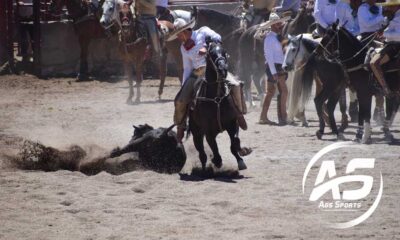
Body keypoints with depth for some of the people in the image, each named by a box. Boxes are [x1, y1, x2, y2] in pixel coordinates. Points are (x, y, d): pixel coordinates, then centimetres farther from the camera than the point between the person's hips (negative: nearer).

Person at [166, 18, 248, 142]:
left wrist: (206, 47, -37)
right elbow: (187, 69, 16)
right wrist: (184, 86, 9)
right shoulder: (184, 48, 13)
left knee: (234, 85, -27)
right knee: (180, 100, -8)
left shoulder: (203, 32, -1)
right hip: (196, 75, 4)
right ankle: (180, 127, 13)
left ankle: (238, 113, -7)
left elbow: (216, 37, -20)